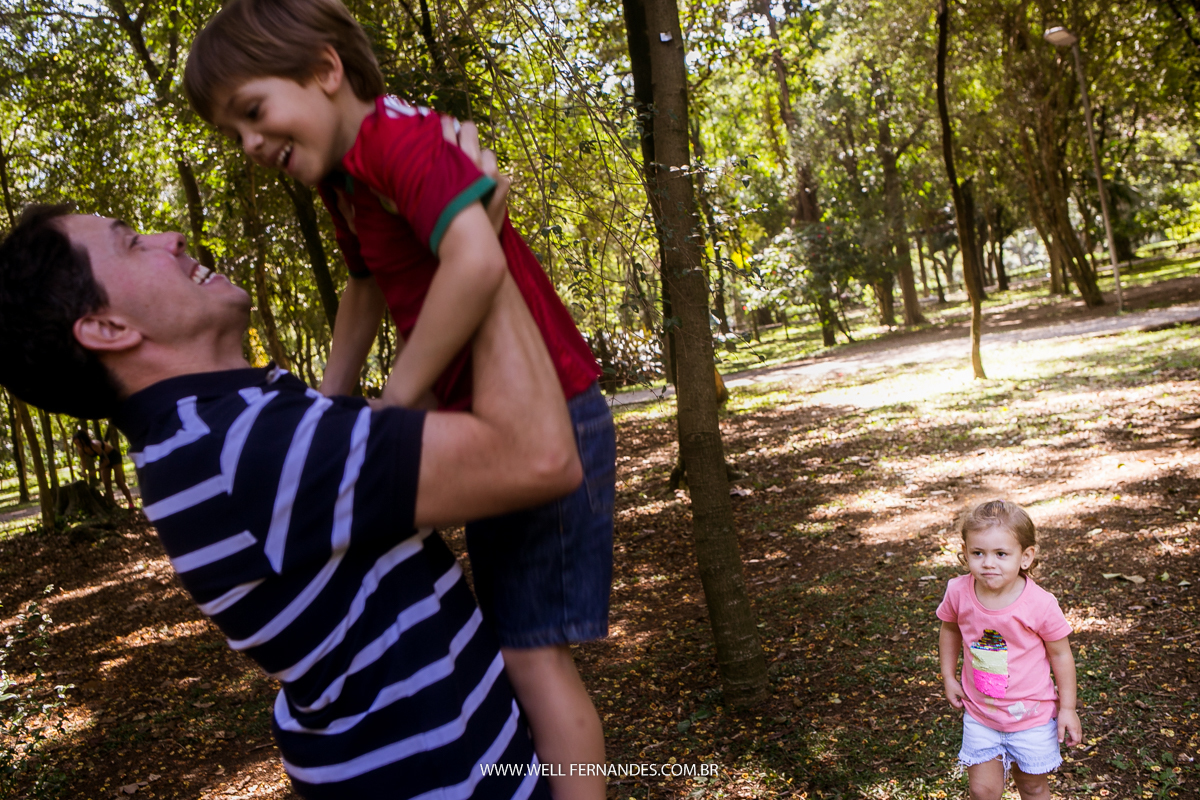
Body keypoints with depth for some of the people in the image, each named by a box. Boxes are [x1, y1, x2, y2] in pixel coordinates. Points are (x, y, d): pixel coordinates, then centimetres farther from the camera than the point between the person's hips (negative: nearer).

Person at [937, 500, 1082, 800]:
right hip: (979, 713, 2)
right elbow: (950, 629, 6)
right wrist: (949, 677, 7)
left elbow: (1061, 654, -10)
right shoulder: (959, 592, -16)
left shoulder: (1040, 604, -24)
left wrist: (1067, 708, -4)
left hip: (1031, 715, -2)